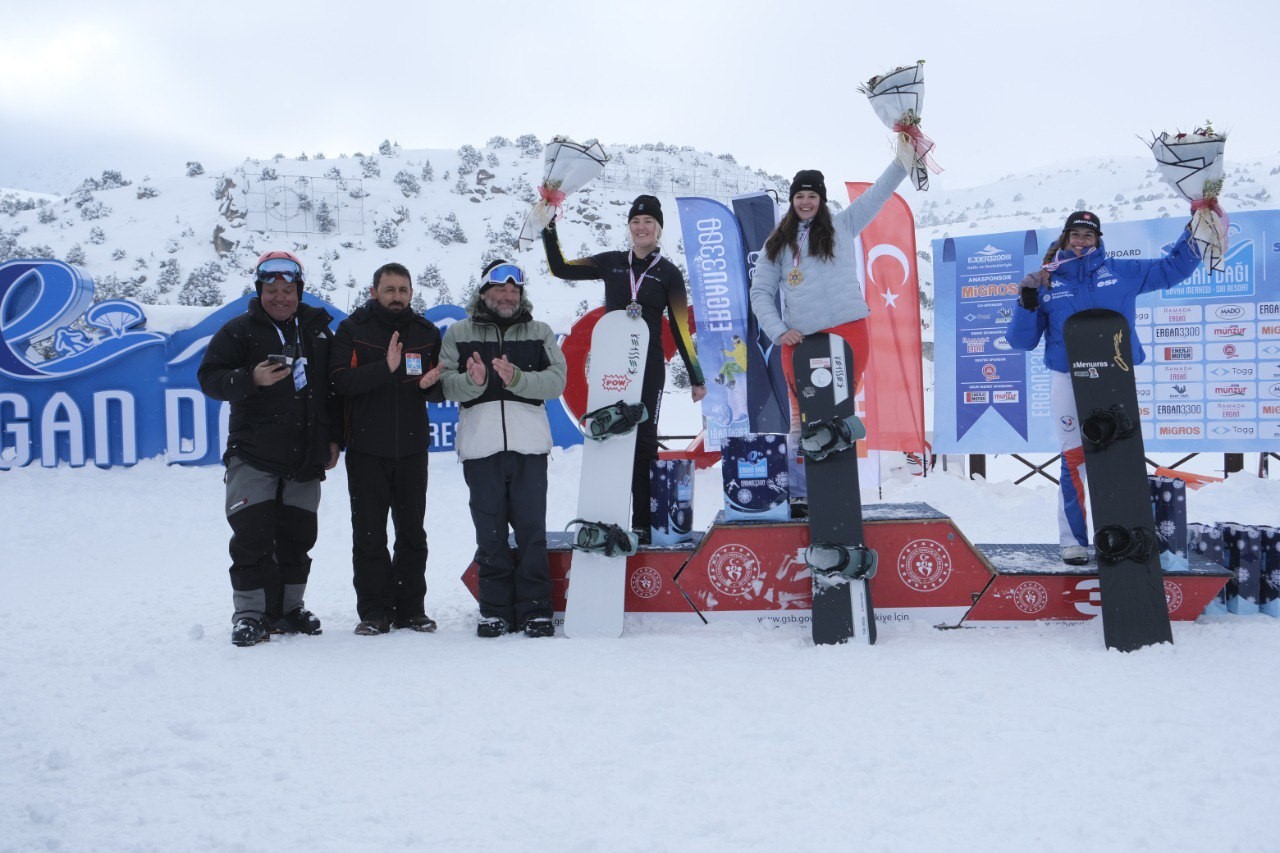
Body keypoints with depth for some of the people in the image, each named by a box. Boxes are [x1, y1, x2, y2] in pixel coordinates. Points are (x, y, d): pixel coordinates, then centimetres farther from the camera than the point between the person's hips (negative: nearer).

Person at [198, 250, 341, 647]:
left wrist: (334, 439, 12)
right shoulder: (239, 331, 2)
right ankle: (250, 611, 3)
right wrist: (250, 380, -23)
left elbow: (335, 390, 18)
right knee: (252, 537, -6)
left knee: (297, 536, 7)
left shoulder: (317, 330, 13)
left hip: (305, 459, 4)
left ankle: (288, 607, 18)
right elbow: (209, 377, -5)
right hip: (253, 456, -3)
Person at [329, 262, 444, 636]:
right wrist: (385, 367, -24)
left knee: (412, 533, 8)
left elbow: (441, 390, 12)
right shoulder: (352, 330, 0)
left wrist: (431, 383, -11)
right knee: (369, 534, 1)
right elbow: (341, 380, -14)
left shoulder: (427, 332, 9)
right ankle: (374, 611, 8)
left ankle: (411, 608, 16)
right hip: (366, 448, -2)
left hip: (412, 448, 3)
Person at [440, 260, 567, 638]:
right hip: (480, 445, 0)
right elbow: (446, 382, 0)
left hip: (529, 443, 0)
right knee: (490, 532, 4)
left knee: (531, 528, 0)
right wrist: (474, 381, -20)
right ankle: (495, 610, 13)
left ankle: (535, 609, 7)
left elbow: (556, 380, 0)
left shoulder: (539, 333, 13)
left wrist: (517, 379, -17)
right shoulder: (459, 333, 11)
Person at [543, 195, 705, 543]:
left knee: (643, 441, -3)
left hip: (649, 367, -2)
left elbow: (680, 328, 4)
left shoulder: (668, 273, 4)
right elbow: (561, 269, 12)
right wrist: (549, 230, 4)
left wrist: (696, 378, 3)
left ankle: (643, 524, 1)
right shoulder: (611, 263, 10)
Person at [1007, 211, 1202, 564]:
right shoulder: (1046, 281, 3)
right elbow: (1022, 341, 2)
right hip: (1069, 382, -2)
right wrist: (1027, 303, -13)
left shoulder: (1121, 271, 7)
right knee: (1074, 462, 0)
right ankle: (1073, 540, 11)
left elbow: (1171, 268, 15)